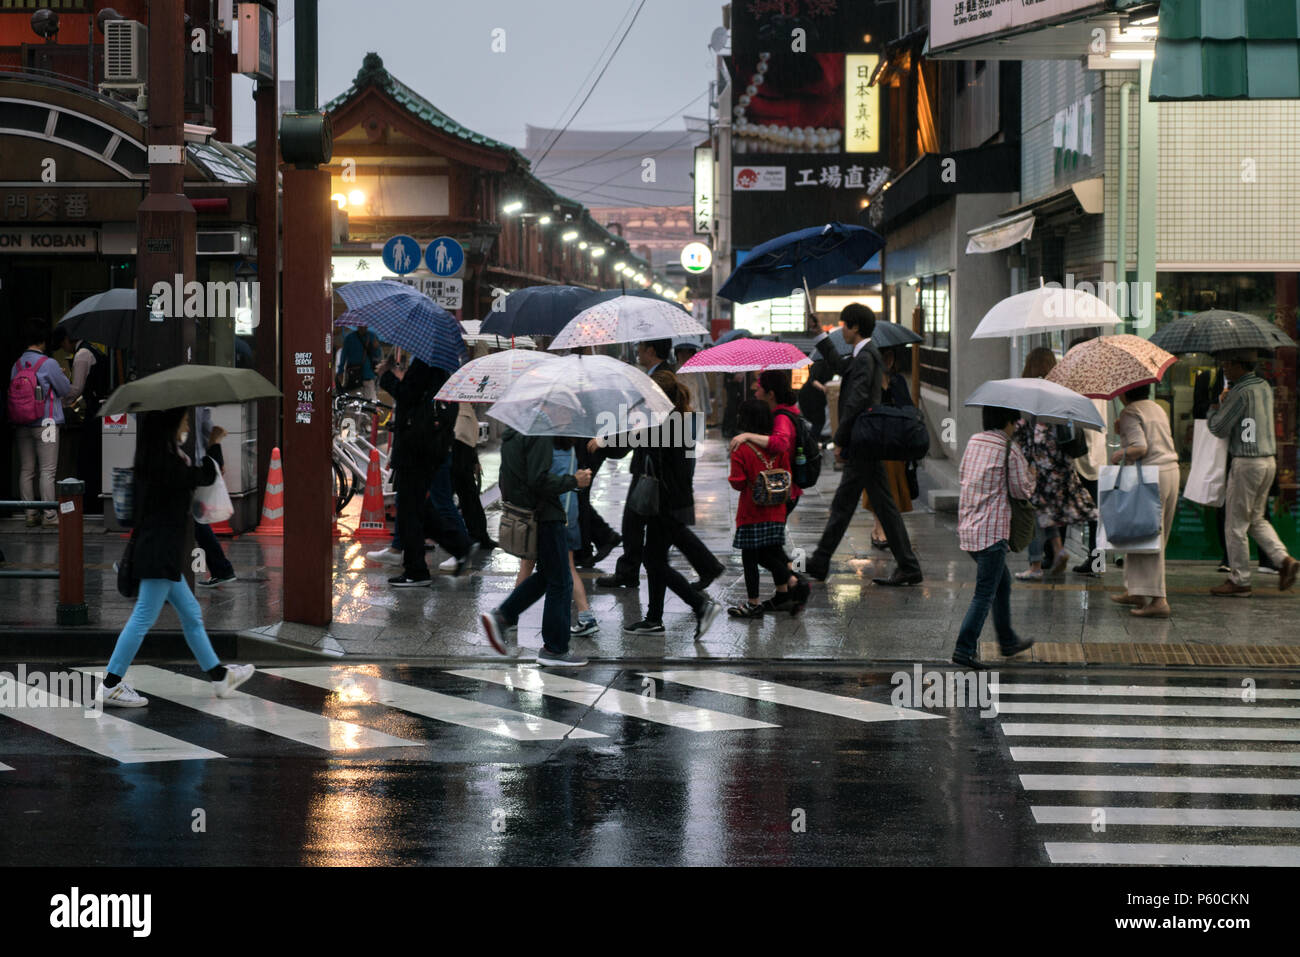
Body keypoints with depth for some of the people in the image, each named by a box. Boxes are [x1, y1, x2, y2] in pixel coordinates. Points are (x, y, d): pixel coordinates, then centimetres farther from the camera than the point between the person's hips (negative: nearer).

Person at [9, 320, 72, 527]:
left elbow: (13, 392, 9)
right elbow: (66, 389, -3)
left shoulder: (17, 365, 4)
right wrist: (61, 375, 17)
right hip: (46, 423, -5)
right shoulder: (48, 364, -12)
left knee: (26, 470, 9)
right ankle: (49, 516, -3)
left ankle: (31, 515, 12)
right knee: (47, 471, -2)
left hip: (22, 425, 5)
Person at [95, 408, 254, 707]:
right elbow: (205, 477, -8)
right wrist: (214, 445, 8)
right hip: (160, 551, -11)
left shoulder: (156, 459, 10)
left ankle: (218, 675, 28)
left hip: (164, 553, 11)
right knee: (143, 618, -7)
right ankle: (110, 686, -4)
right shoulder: (165, 463, -19)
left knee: (191, 615, 18)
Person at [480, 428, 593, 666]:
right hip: (545, 516, -9)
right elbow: (540, 480, -25)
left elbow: (506, 479, 18)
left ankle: (502, 616, 10)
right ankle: (555, 649, 6)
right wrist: (574, 481, -13)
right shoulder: (540, 434, -18)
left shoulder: (511, 434, 12)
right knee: (560, 581, 1)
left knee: (546, 574, 20)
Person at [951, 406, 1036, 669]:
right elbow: (1022, 490, -6)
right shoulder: (1009, 450, -11)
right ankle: (964, 649, -10)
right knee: (985, 593, -5)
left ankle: (1008, 640, 32)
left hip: (967, 528, 8)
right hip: (992, 531, -8)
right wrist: (1031, 476, 14)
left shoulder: (973, 442, 10)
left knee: (1002, 583, 22)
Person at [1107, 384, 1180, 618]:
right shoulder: (1157, 409, 19)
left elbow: (1140, 447, -19)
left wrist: (1118, 456, -5)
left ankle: (1158, 600, -13)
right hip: (1172, 470, 9)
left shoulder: (1130, 413, -8)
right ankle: (1136, 592, 24)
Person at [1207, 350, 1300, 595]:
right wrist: (1223, 405, 15)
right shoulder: (1264, 387, 11)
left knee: (1236, 523, 1)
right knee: (1256, 518, 19)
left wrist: (1213, 409, 7)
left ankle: (1239, 580, 6)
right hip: (1269, 459, 9)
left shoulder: (1240, 393, -16)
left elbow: (1219, 428, -12)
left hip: (1247, 462, -9)